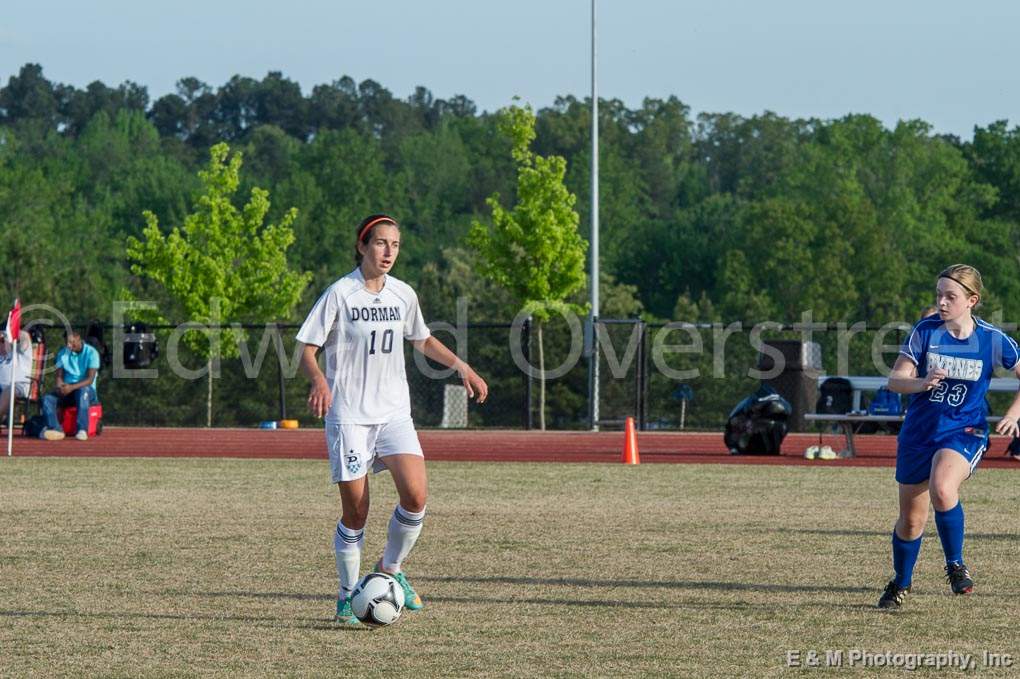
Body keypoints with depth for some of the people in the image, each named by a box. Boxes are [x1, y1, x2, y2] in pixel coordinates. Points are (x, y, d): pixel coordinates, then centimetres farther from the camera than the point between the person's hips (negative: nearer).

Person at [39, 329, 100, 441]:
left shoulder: (91, 353, -6)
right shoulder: (62, 353, 11)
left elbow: (90, 379, -15)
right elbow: (59, 376, 7)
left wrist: (72, 387, -30)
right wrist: (60, 387, -18)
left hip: (88, 391, -5)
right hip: (67, 390, 5)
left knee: (82, 391, -41)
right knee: (47, 398, -23)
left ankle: (82, 430, -46)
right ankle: (55, 429, -38)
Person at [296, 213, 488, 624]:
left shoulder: (403, 295, 8)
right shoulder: (340, 294, -6)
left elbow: (422, 341, 26)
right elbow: (307, 350, -6)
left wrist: (462, 367, 14)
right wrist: (319, 380, -26)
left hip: (394, 413, 4)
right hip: (348, 416, -4)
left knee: (415, 495, -15)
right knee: (355, 511, -5)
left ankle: (390, 569, 8)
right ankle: (348, 595, 12)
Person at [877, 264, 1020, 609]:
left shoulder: (992, 339, -9)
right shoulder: (925, 331, -8)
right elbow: (895, 380, -9)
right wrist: (922, 383, -29)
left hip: (965, 432, -2)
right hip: (919, 431, 2)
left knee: (942, 490, -33)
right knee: (911, 518, 10)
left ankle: (955, 565, -11)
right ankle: (901, 583, 36)